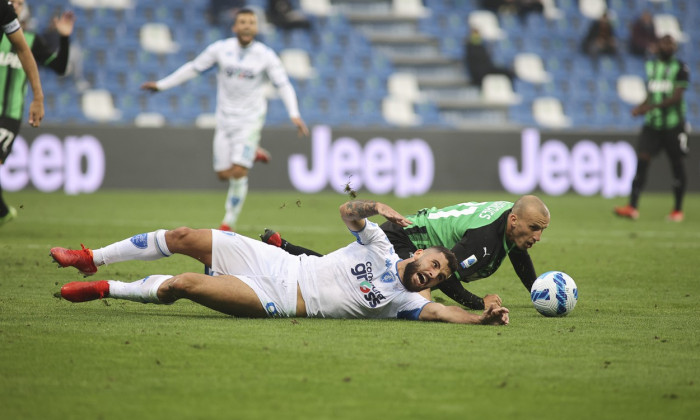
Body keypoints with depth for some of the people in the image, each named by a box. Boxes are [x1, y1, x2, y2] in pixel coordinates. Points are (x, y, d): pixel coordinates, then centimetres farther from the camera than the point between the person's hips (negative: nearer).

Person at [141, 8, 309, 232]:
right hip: (225, 119, 3)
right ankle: (252, 155, 32)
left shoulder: (266, 55, -8)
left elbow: (283, 85, -7)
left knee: (238, 172, -13)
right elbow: (193, 68, 7)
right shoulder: (220, 49, -4)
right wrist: (161, 85, 9)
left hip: (250, 120, -3)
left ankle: (228, 223, 2)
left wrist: (294, 114, -20)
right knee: (223, 174, 1)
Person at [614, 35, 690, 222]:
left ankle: (678, 210, 14)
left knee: (677, 165, 2)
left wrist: (652, 106, -25)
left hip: (673, 124, -4)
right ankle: (632, 207, -13)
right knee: (642, 160, -8)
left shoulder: (680, 68, -5)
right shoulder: (651, 65, 11)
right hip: (652, 123, 4)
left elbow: (676, 97, -15)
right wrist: (640, 107, 2)